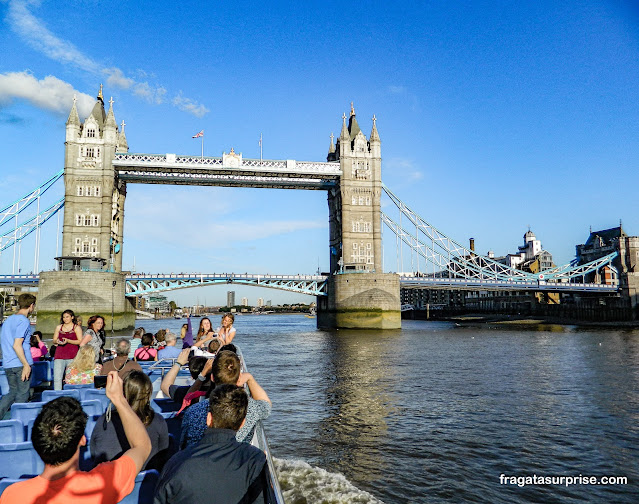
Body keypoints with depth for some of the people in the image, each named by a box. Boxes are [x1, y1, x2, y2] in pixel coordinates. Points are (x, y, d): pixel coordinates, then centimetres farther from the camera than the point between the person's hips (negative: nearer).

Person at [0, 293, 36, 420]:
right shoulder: (24, 321, -14)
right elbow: (17, 345, -20)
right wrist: (26, 364, -20)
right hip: (21, 363, -8)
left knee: (12, 392, 18)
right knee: (22, 395, 3)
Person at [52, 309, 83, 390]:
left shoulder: (76, 327, 7)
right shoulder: (58, 327, 17)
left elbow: (80, 341, -1)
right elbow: (54, 340, 19)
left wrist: (68, 341, -13)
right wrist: (57, 341, -4)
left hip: (72, 356, -3)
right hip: (59, 355, 3)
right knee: (57, 378, -5)